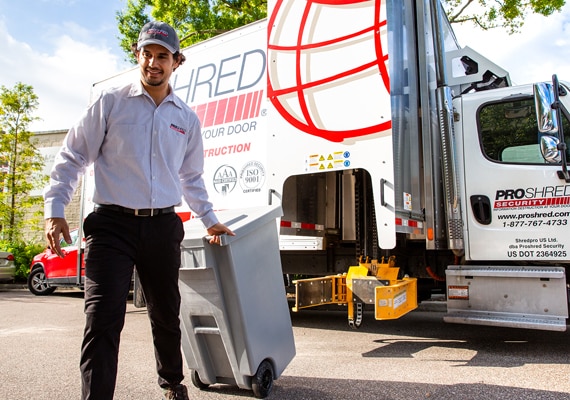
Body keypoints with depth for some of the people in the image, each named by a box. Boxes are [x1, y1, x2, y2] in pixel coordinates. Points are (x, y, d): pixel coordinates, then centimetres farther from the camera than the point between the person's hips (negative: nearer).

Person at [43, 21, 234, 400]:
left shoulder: (187, 118, 11)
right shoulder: (111, 103, 1)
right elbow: (73, 156, 3)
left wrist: (210, 220, 22)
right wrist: (55, 209, -5)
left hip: (163, 227, 3)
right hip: (112, 223, -3)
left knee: (166, 315, 15)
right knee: (103, 319, -11)